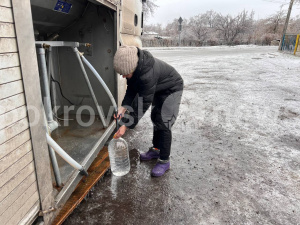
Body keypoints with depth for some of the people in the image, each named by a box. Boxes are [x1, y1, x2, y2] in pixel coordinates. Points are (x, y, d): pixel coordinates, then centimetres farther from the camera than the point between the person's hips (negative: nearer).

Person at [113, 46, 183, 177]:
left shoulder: (148, 74, -41)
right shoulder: (133, 67, -15)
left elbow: (144, 103, -36)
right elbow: (131, 89, -6)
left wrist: (126, 126, -33)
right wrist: (124, 106, -23)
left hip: (171, 89, -9)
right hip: (158, 89, 9)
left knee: (163, 124, -13)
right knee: (155, 118, 16)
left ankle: (164, 161, 0)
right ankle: (156, 149, 34)